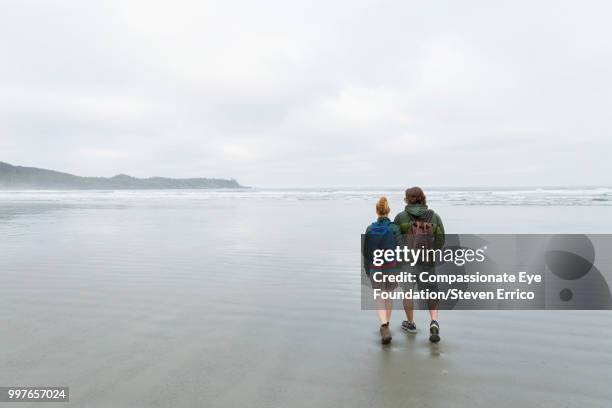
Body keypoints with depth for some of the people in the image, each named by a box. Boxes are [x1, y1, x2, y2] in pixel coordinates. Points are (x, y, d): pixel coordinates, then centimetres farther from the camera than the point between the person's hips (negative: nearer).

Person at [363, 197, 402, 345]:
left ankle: (384, 326, -17)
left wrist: (367, 271, 13)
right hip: (392, 267, 0)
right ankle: (385, 324, 33)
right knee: (389, 295, 21)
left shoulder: (370, 229, -3)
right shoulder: (394, 228, -9)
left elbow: (366, 252, 2)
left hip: (375, 269, 0)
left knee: (380, 299, 5)